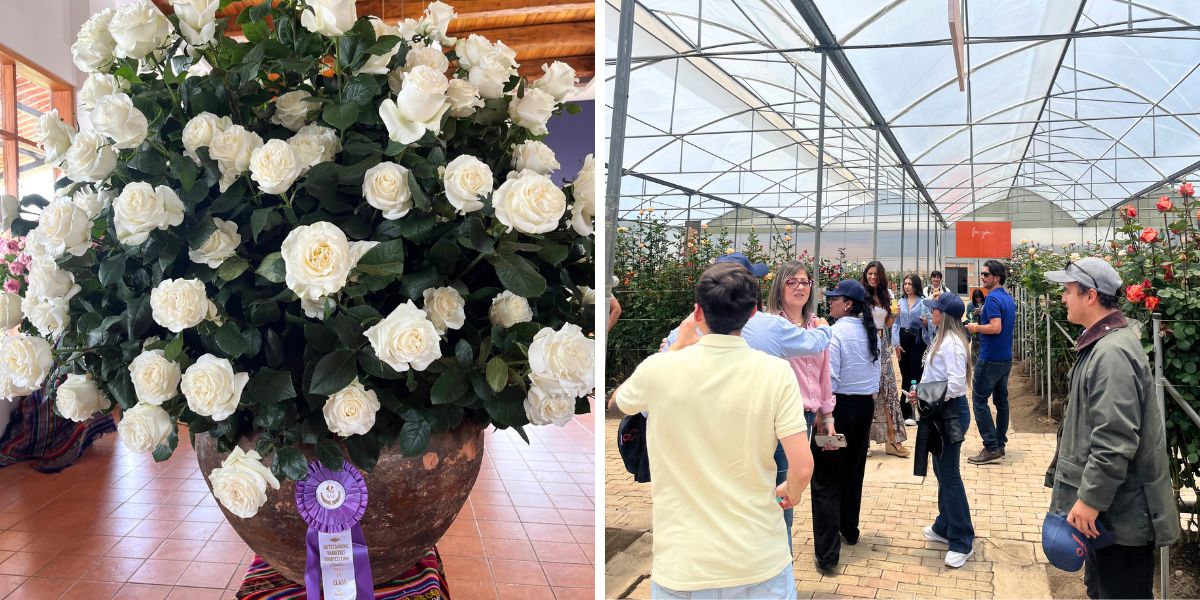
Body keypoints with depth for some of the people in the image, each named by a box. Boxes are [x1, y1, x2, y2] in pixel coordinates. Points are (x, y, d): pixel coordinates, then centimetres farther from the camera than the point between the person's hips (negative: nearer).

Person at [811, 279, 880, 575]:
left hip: (840, 406, -7)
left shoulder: (835, 333, -19)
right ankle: (849, 529, 39)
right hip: (866, 405, 7)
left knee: (826, 480, -3)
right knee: (854, 470, 22)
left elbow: (829, 381, -20)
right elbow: (876, 372, 13)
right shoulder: (870, 332, 4)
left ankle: (827, 553, -5)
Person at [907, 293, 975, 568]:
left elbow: (956, 383, -26)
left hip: (950, 413, -11)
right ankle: (944, 527, 33)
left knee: (949, 476, -5)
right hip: (940, 413, 11)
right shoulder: (943, 340, 11)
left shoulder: (951, 344, -20)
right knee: (942, 471, 19)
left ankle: (962, 543, 2)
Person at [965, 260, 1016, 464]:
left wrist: (976, 328, -12)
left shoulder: (993, 298, -18)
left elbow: (996, 327, -26)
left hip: (990, 359, -9)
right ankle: (1000, 444, 18)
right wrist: (981, 326, 17)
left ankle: (991, 448, -7)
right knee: (1001, 400, 12)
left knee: (979, 400, -4)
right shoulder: (1009, 298, 12)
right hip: (1005, 357, 9)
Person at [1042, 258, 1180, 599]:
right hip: (1105, 504, 10)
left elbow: (1115, 440, -28)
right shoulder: (1100, 344, 11)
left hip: (1120, 510, -10)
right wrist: (1087, 495, 23)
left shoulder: (1112, 352, -23)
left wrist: (1090, 499, -24)